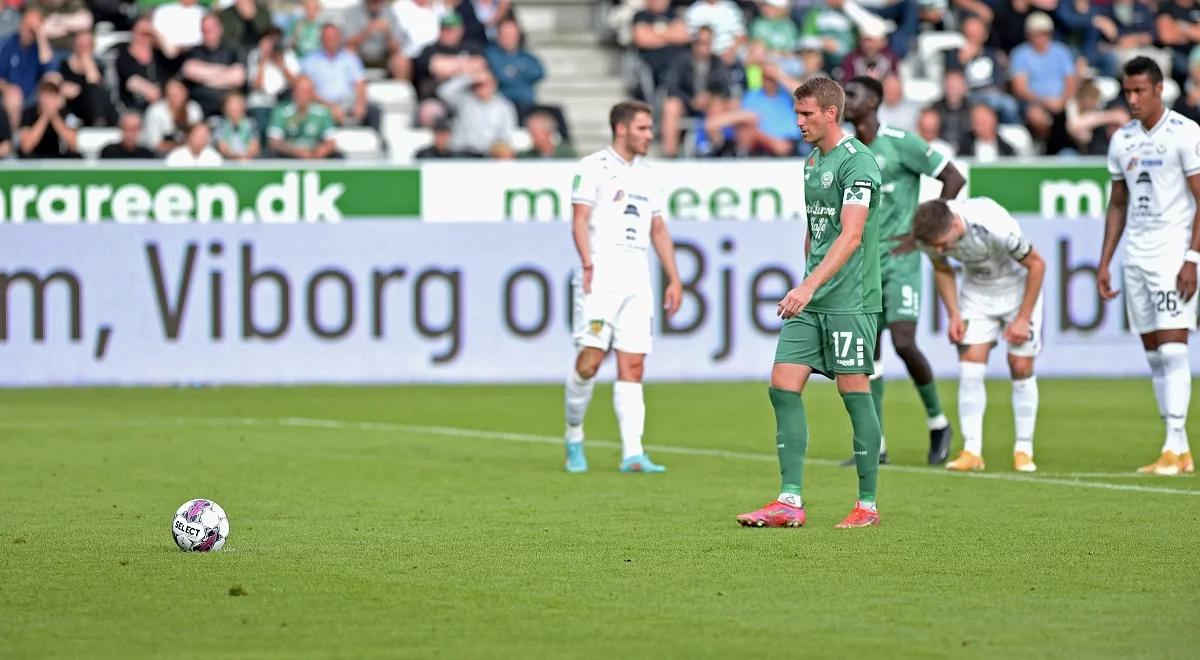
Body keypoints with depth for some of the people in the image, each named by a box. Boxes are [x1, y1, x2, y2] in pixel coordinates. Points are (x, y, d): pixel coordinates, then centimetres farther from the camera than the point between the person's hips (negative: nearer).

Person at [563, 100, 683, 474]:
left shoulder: (646, 175, 19)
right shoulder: (593, 167, -1)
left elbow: (659, 230, 23)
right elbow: (580, 219, -11)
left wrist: (674, 279, 16)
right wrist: (588, 264, -24)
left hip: (637, 281, 6)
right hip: (600, 278, -6)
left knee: (633, 366, -1)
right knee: (590, 359, -11)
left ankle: (632, 454, -6)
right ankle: (574, 438, 9)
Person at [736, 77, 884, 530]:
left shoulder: (857, 162, -12)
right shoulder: (812, 163, 16)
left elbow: (850, 236, -22)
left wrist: (809, 285, -29)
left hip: (849, 301, -8)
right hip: (809, 302, 8)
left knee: (855, 393, -3)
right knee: (783, 387, 0)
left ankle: (867, 505, 5)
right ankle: (790, 503, 0)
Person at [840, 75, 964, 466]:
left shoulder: (900, 142, -10)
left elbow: (953, 177, -7)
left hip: (899, 258, -6)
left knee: (903, 343, -15)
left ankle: (938, 423, 7)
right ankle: (875, 446, 5)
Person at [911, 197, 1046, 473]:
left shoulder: (995, 226, -37)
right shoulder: (930, 234, -22)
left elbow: (1037, 264, -22)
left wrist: (1023, 319, -19)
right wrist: (954, 315, -8)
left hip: (1018, 287, -4)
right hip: (976, 292, 4)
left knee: (1021, 368, -6)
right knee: (970, 368, -9)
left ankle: (1024, 450, 5)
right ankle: (972, 451, -6)